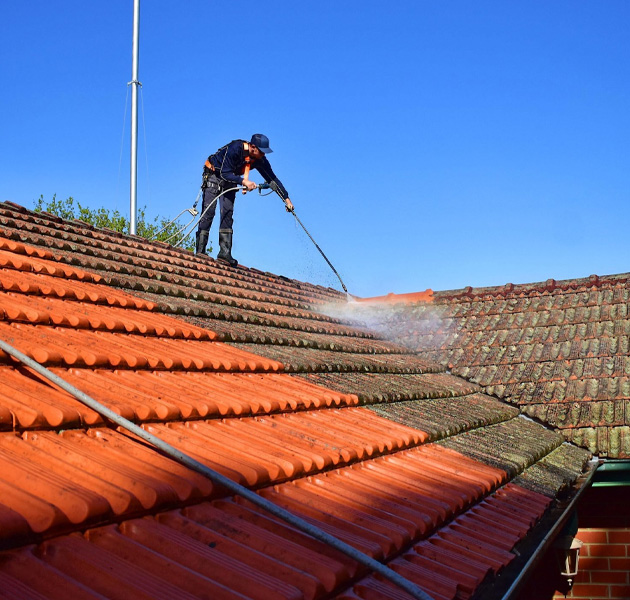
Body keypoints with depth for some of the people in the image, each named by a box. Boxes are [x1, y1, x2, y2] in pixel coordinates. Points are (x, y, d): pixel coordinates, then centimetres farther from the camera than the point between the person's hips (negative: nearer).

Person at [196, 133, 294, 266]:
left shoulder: (260, 160, -13)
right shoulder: (234, 149, -31)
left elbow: (272, 179, -7)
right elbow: (224, 173, -30)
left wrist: (286, 199, -9)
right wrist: (243, 181, -39)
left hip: (230, 179, 5)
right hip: (214, 175, -5)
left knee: (228, 213, -10)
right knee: (208, 212, -13)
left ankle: (224, 252, -13)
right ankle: (200, 251, -13)